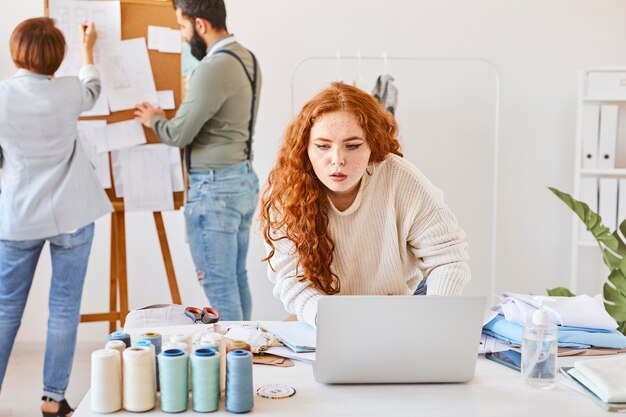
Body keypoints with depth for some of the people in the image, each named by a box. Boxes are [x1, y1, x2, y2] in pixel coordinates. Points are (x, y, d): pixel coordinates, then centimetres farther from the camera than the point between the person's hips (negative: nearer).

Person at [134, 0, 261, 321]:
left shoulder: (214, 67, -20)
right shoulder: (247, 58, 10)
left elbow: (179, 135, -16)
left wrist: (154, 120, 5)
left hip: (215, 188, -10)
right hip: (243, 179, 10)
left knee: (218, 285, -1)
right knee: (237, 279, 16)